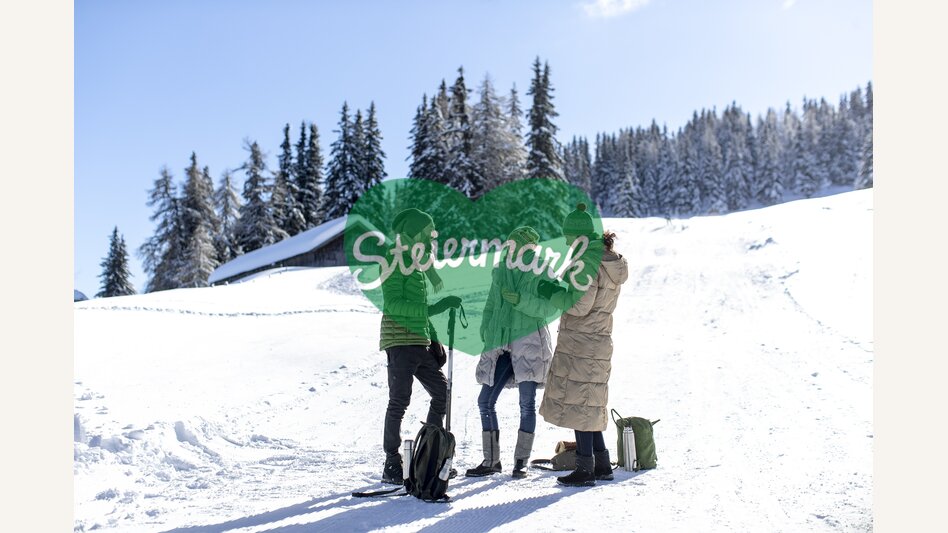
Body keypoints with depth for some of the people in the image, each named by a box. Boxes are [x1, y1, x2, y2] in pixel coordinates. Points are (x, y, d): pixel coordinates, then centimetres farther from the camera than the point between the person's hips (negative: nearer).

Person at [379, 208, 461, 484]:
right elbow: (393, 304, -18)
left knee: (442, 393, 10)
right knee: (399, 401, -7)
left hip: (421, 344, 9)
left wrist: (434, 341, 18)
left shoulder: (418, 263, 20)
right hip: (400, 342, -9)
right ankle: (391, 466, 2)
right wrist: (434, 308, -24)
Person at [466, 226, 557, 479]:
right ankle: (491, 460, 15)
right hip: (500, 344, 5)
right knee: (485, 401, 2)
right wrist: (486, 328, 3)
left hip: (530, 342, -4)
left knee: (527, 404, -1)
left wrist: (521, 300, -21)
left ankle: (521, 462, 12)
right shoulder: (500, 272, 12)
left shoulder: (541, 274, -1)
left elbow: (549, 308, -10)